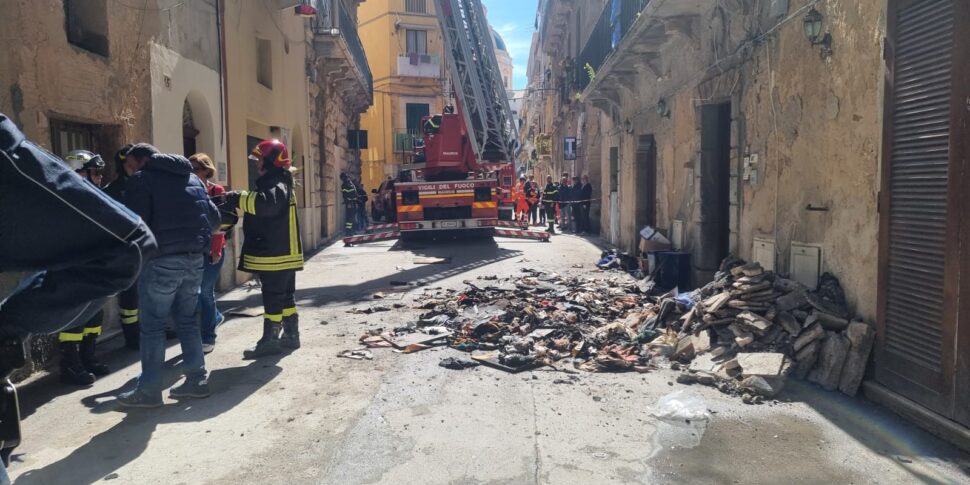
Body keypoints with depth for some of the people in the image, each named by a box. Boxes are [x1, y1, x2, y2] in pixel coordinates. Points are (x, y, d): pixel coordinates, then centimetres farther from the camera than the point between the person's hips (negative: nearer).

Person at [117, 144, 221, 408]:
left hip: (162, 259, -6)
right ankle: (196, 380, 17)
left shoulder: (141, 179, -2)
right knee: (188, 320, 15)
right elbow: (215, 218, 16)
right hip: (195, 258, 6)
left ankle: (149, 390, 8)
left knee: (152, 325, 2)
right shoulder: (193, 178, 17)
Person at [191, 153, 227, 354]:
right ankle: (215, 316, 32)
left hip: (211, 249, -4)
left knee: (205, 291, -2)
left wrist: (216, 250, -12)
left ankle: (208, 337, 11)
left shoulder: (217, 191, -2)